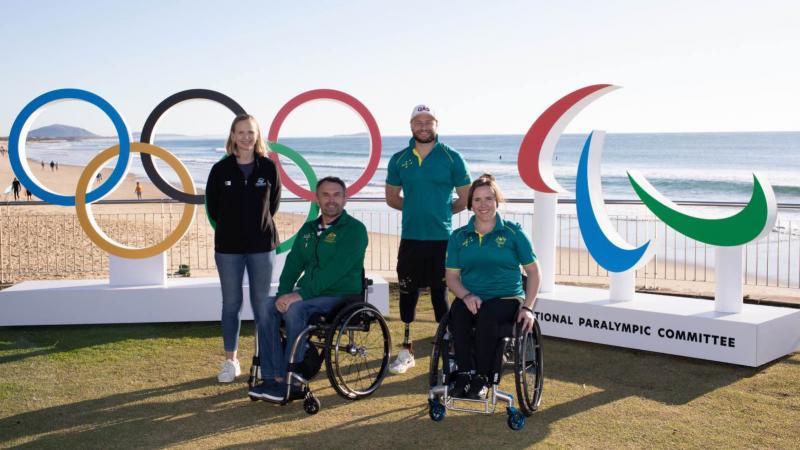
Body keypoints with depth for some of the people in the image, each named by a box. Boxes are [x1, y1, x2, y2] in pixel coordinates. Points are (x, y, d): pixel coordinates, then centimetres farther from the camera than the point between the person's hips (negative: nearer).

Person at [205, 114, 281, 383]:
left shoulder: (268, 167, -1)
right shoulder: (221, 169, -2)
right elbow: (212, 206, 6)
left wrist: (260, 226, 9)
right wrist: (229, 228, 10)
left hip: (262, 246, 0)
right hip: (228, 247, 0)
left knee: (261, 303, 6)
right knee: (231, 303, 8)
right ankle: (230, 361, 17)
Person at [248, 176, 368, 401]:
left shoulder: (354, 229, -7)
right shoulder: (308, 229, 17)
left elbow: (335, 270, -18)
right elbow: (293, 264, 11)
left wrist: (300, 294, -23)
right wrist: (283, 294, -8)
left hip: (339, 296, -6)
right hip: (307, 295, 7)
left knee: (295, 310, -32)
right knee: (267, 307, -18)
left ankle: (291, 383, -24)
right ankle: (272, 378, -16)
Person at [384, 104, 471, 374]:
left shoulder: (452, 158, -1)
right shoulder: (399, 160, 6)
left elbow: (465, 199, 4)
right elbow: (392, 198, 15)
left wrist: (442, 211, 5)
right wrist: (417, 209, 7)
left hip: (442, 238, -3)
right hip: (410, 238, 3)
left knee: (440, 294, 3)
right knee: (407, 293, 8)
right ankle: (406, 350, 18)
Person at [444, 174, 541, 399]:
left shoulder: (513, 232, 3)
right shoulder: (459, 236, 10)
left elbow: (533, 272, 5)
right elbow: (452, 276, 8)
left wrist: (528, 307, -7)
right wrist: (466, 295, -13)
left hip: (506, 298, -2)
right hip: (470, 298, 2)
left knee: (487, 316, -36)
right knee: (457, 314, -33)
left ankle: (483, 378, -20)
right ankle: (465, 374, -24)